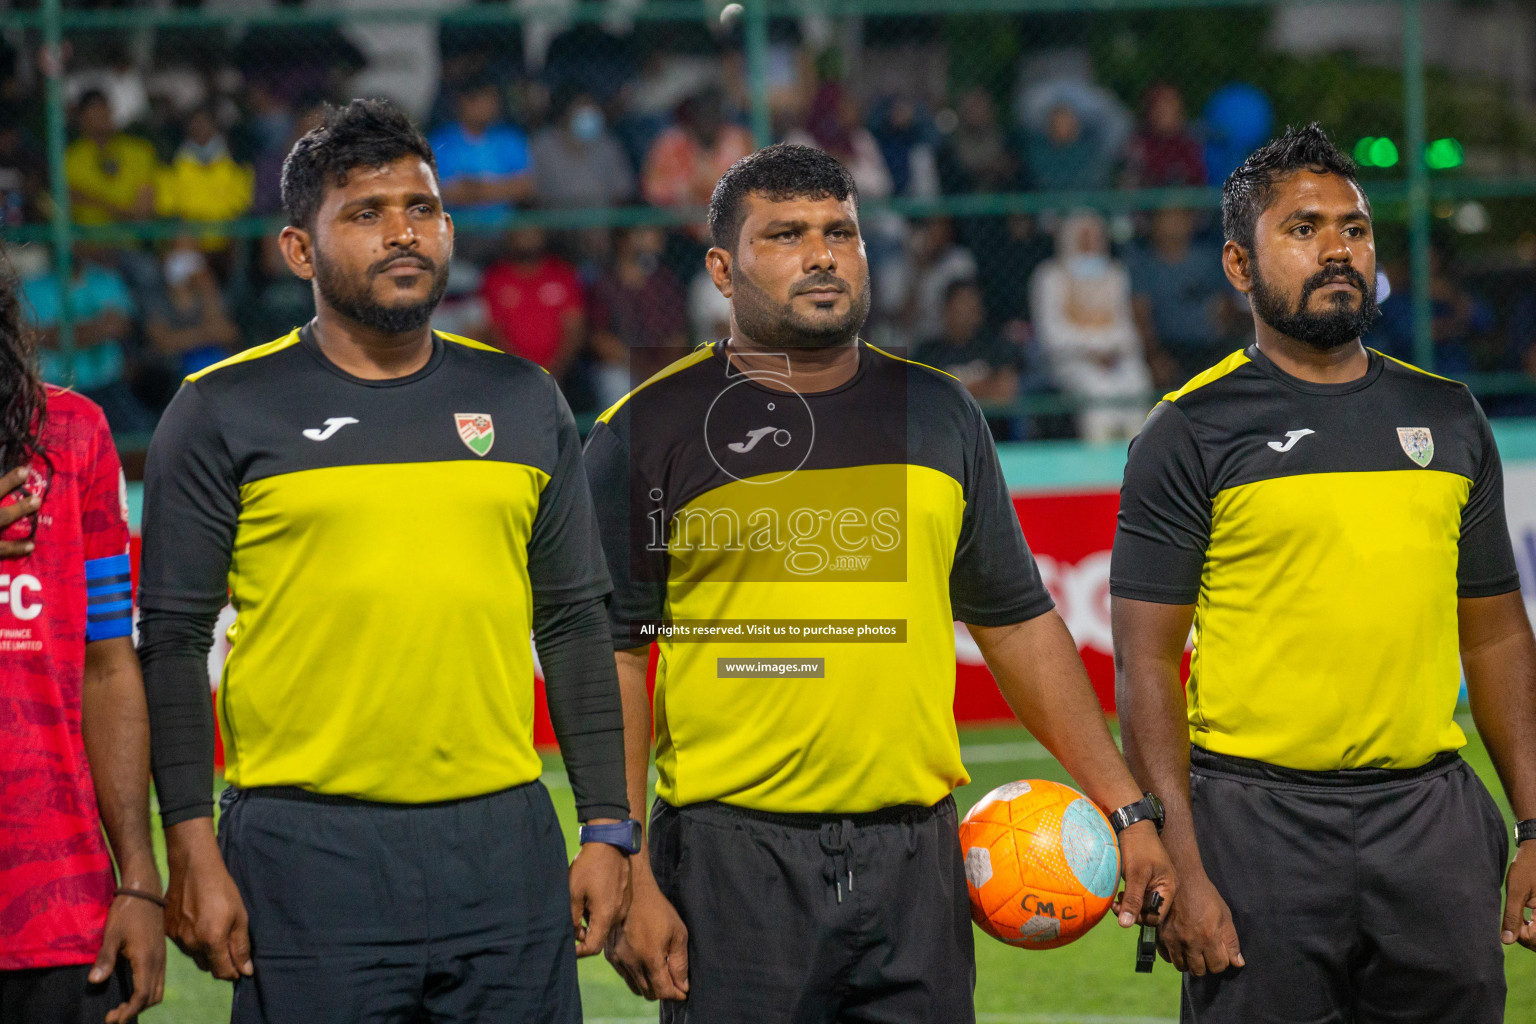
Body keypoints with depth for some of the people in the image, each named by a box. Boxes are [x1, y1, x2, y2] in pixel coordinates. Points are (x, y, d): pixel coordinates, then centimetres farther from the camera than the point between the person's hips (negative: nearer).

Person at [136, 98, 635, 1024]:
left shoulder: (523, 402, 12)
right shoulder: (224, 412, 2)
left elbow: (574, 625, 15)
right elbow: (173, 642, -1)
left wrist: (609, 829, 8)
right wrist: (193, 852, -8)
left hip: (504, 844, 3)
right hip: (305, 848, -3)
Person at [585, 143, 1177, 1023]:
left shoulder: (940, 414, 13)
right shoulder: (650, 431, 1)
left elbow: (1018, 621, 18)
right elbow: (611, 656, -2)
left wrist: (1125, 808, 13)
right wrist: (628, 877, -10)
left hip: (916, 854, 3)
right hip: (732, 859, -3)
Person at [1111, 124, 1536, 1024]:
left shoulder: (1447, 417, 13)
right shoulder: (1191, 432, -1)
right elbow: (1147, 663, -4)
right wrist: (1179, 867, -13)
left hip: (1431, 813, 4)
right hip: (1259, 821, -4)